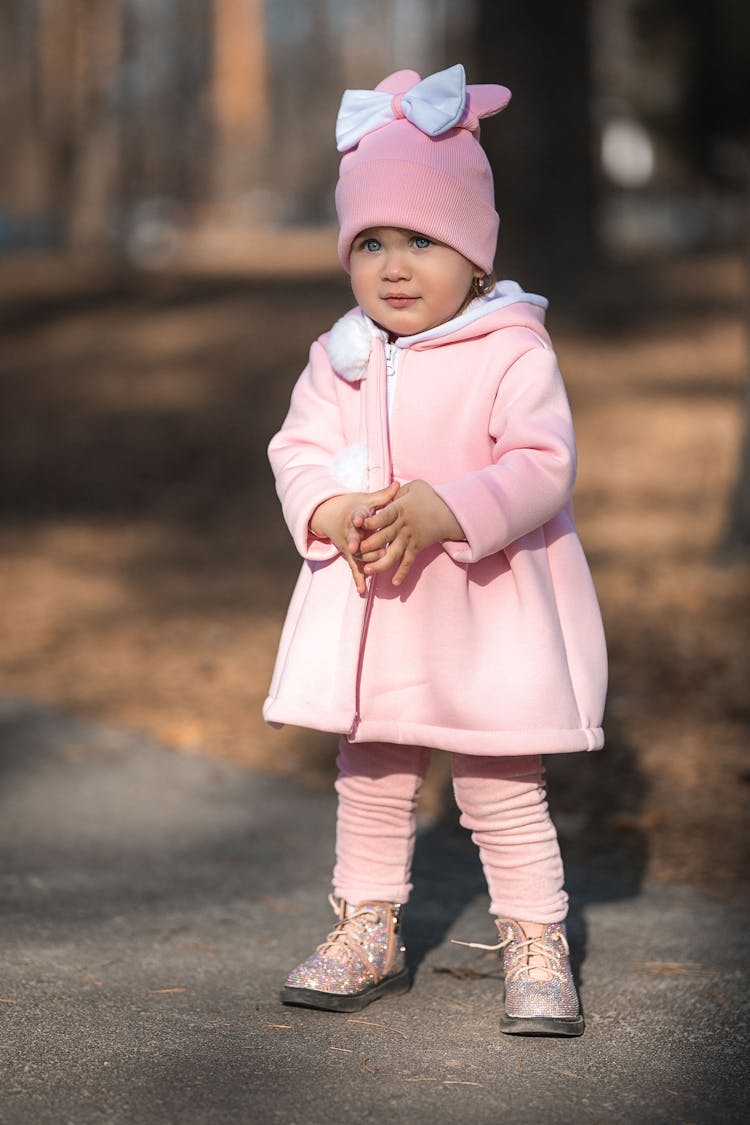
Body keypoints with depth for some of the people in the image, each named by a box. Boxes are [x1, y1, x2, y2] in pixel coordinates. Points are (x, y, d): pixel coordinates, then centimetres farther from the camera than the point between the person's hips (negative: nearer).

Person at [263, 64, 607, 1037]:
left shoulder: (513, 353, -12)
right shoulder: (338, 360, 4)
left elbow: (542, 463, -19)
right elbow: (299, 449, 3)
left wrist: (443, 509, -31)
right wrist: (333, 512, -18)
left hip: (489, 615, -5)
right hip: (369, 614, 5)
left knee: (504, 793, 3)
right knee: (370, 783, 17)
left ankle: (537, 947, 16)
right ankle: (368, 935, 32)